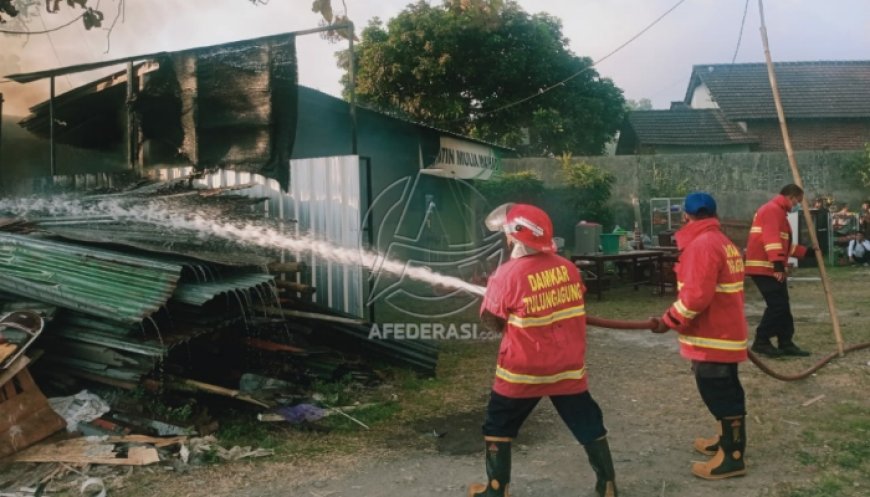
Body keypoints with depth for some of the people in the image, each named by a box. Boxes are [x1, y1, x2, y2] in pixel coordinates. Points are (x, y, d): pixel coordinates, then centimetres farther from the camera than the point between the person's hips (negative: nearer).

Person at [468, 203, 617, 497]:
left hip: (523, 370, -3)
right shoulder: (567, 268, -1)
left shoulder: (508, 274, -17)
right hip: (567, 367, 4)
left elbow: (491, 321, -6)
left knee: (499, 426, 15)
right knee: (589, 425, 14)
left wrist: (492, 289, 10)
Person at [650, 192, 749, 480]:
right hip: (724, 331, 10)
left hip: (712, 337, -10)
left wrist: (669, 320, -14)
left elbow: (696, 295, -26)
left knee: (719, 394, -2)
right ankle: (727, 441, 36)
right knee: (723, 392, 21)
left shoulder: (702, 244, -20)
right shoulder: (723, 242, 13)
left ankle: (731, 457, 7)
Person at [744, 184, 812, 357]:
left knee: (782, 305, 11)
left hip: (771, 267, 11)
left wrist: (806, 251, 25)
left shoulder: (778, 211, 24)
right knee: (777, 305, -10)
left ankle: (786, 343, 15)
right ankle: (761, 342, -2)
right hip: (765, 267, -11)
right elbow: (771, 238, -24)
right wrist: (778, 263, -32)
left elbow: (784, 242, 30)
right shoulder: (773, 209, -11)